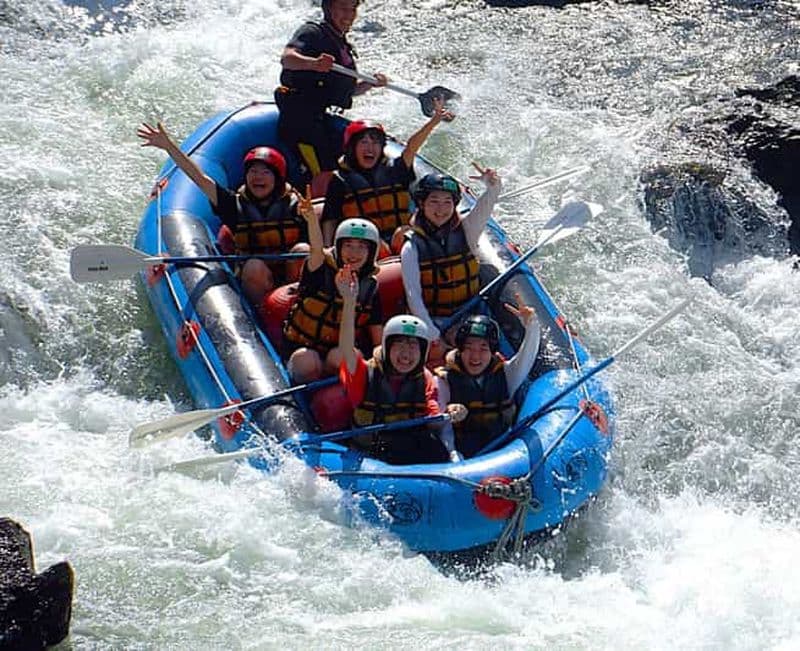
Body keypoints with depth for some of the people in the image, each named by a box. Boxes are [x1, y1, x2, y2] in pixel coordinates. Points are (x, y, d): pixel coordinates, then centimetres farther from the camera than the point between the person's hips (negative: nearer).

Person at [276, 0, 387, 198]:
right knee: (325, 173, -20)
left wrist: (371, 83, 9)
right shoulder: (313, 32, -4)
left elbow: (348, 90, 28)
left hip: (325, 120, 9)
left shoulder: (343, 46, 22)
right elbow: (287, 58, -24)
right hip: (302, 114, -9)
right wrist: (314, 63, -44)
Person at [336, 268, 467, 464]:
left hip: (413, 446, 2)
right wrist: (349, 302, -34)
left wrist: (448, 414, -26)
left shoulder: (425, 380, 11)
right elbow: (347, 349, -21)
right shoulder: (367, 374, -1)